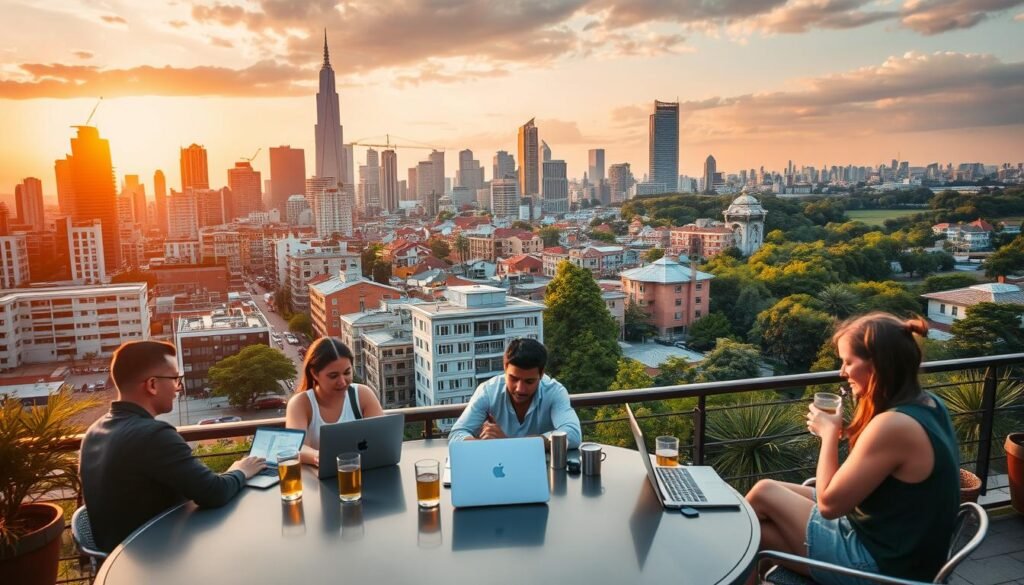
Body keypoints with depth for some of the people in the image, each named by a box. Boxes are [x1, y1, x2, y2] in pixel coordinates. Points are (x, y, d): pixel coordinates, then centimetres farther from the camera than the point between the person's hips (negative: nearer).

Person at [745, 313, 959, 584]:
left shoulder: (893, 425, -29)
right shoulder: (929, 405, 3)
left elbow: (829, 503, -20)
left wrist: (829, 432, -10)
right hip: (902, 550, 9)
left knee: (764, 493, 4)